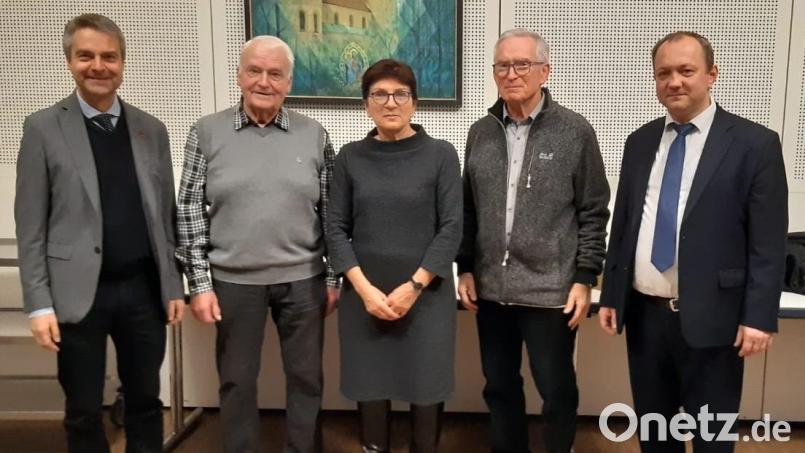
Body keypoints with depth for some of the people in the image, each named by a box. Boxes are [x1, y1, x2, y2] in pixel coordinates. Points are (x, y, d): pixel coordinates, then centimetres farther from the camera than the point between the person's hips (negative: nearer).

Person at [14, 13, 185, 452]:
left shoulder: (151, 129, 7)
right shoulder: (43, 128, -1)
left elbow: (165, 214, 9)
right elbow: (31, 225, -3)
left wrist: (174, 285, 7)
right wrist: (39, 304, -8)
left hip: (144, 289, 3)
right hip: (78, 293, -2)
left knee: (145, 401, 14)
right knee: (84, 413, 11)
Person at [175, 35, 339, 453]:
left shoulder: (314, 136, 1)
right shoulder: (207, 133, -2)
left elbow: (330, 212, 3)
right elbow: (190, 209, -2)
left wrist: (333, 278, 2)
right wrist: (200, 282, -5)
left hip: (302, 279, 1)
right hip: (233, 280, 0)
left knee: (306, 377, 12)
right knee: (237, 380, 12)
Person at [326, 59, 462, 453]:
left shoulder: (441, 155, -1)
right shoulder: (350, 158, 5)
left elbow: (451, 228, -5)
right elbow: (336, 228, 2)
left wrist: (413, 286, -11)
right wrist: (364, 288, -9)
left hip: (426, 295, -1)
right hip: (364, 295, 2)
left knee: (426, 386, 4)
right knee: (369, 385, 7)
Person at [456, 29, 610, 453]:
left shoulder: (574, 131, -4)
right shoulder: (480, 133, 7)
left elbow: (594, 211, -3)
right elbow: (468, 208, 11)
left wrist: (585, 278, -7)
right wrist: (465, 268, 8)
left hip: (551, 290, -3)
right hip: (491, 289, 4)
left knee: (557, 390, 9)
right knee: (499, 388, 15)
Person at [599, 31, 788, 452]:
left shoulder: (755, 143, -6)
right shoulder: (640, 142, 7)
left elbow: (768, 242, -8)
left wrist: (759, 316, -12)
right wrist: (610, 295, 8)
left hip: (709, 317, -4)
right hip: (644, 313, 4)